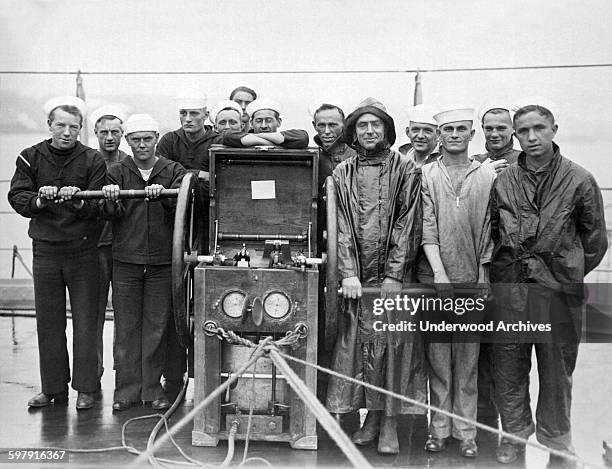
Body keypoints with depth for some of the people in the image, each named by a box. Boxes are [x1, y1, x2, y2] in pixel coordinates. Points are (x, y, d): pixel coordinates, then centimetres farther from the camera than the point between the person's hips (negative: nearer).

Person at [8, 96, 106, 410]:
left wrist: (78, 200, -30)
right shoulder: (31, 157, 4)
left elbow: (98, 206, -9)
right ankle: (53, 388, 22)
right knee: (48, 322, 9)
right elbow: (16, 197, -3)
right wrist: (38, 200, -22)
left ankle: (86, 388, 14)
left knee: (85, 321, 2)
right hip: (45, 250, 2)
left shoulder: (92, 160, -2)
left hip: (83, 250, -2)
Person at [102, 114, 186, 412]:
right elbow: (112, 214, -6)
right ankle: (127, 388, 15)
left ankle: (152, 387, 17)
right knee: (126, 326, 4)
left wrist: (162, 195, -30)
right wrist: (112, 200, -28)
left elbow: (180, 205, -10)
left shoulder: (173, 171, 6)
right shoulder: (117, 172, 7)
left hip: (162, 261, 0)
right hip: (126, 260, 1)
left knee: (157, 326, 5)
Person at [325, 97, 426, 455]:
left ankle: (390, 424, 12)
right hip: (357, 277, 2)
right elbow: (341, 227, 3)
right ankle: (372, 416, 19)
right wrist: (348, 273, -7)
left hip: (393, 276, -2)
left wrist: (394, 275, -11)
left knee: (394, 344, 0)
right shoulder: (343, 173, 9)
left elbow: (408, 226, -4)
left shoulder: (406, 170, 3)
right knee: (361, 343, 5)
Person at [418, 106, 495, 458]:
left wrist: (483, 277, -2)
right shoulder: (425, 175, 3)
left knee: (468, 360, 7)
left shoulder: (488, 177, 5)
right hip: (435, 280, 0)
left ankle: (466, 432, 17)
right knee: (438, 359, 7)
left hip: (472, 282, 0)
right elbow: (426, 229, -3)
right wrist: (439, 272, -13)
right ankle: (439, 429, 18)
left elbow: (489, 232, 3)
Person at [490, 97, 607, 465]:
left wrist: (569, 274, 8)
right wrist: (511, 268, 8)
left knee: (557, 369, 10)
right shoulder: (503, 181, 2)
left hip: (559, 290, -2)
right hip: (509, 288, 2)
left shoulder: (579, 180, -4)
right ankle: (514, 432, 29)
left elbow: (595, 241, 5)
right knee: (509, 366, 10)